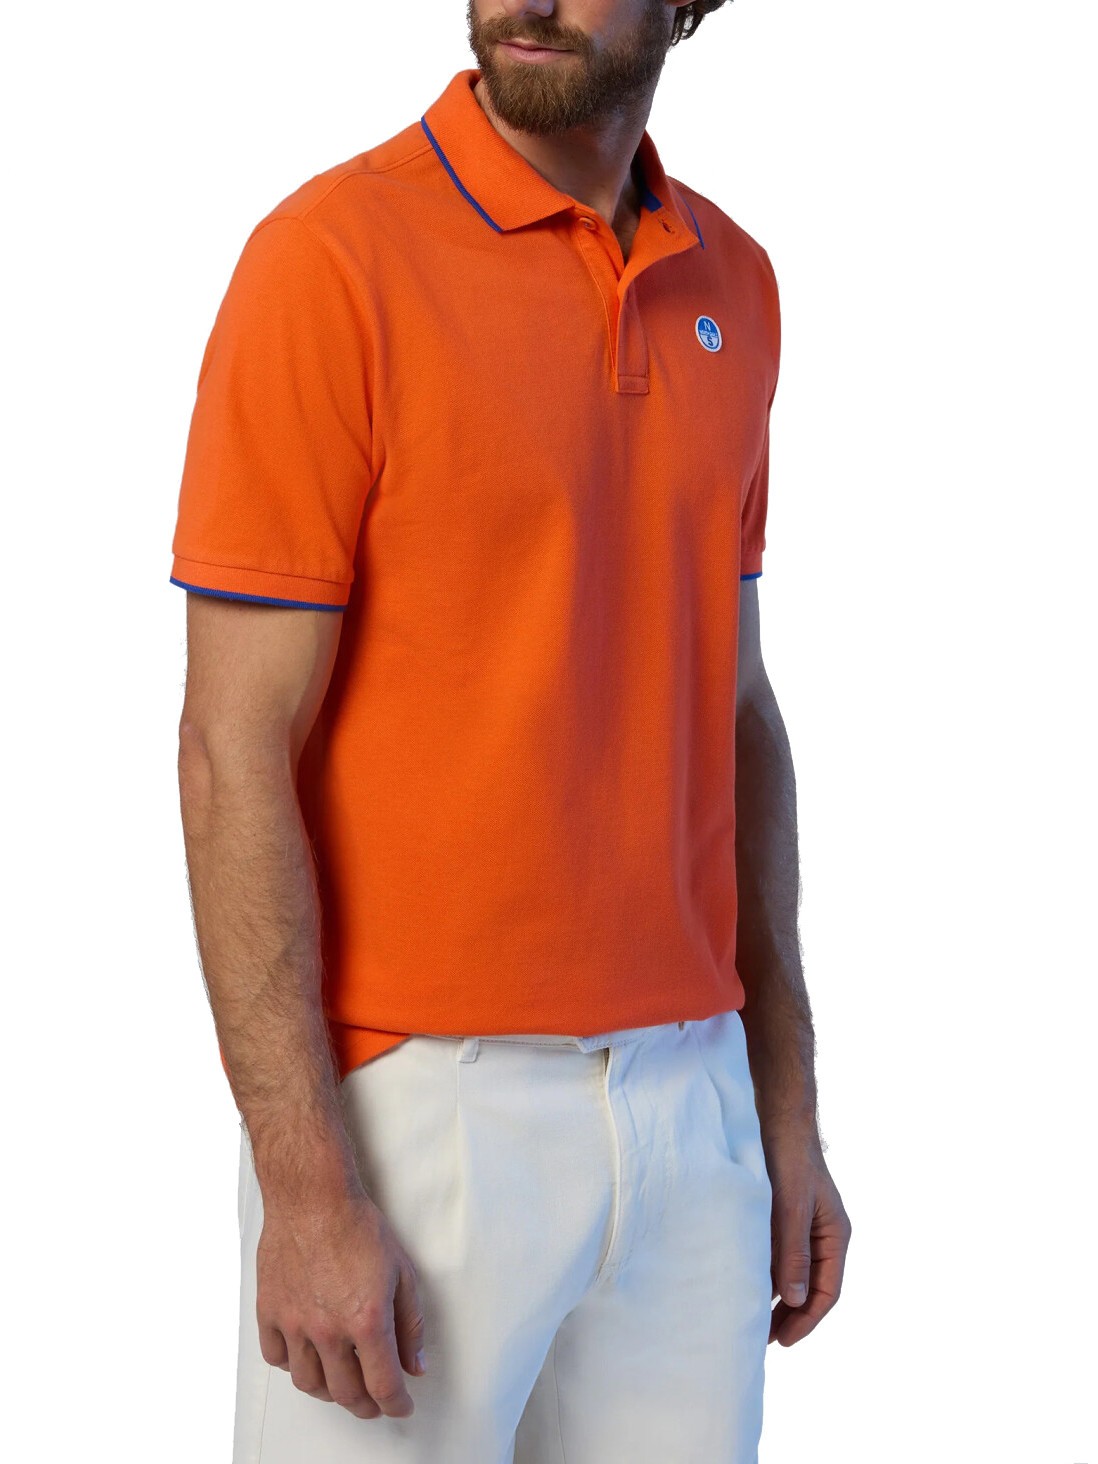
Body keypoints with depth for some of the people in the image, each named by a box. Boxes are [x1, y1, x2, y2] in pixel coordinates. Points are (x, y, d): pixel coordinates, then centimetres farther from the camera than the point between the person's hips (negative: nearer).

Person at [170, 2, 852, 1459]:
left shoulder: (731, 283, 8)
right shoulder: (329, 258, -11)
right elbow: (234, 746, -13)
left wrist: (788, 1117, 13)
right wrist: (306, 1191, -17)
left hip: (686, 1112, 6)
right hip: (410, 1116, -5)